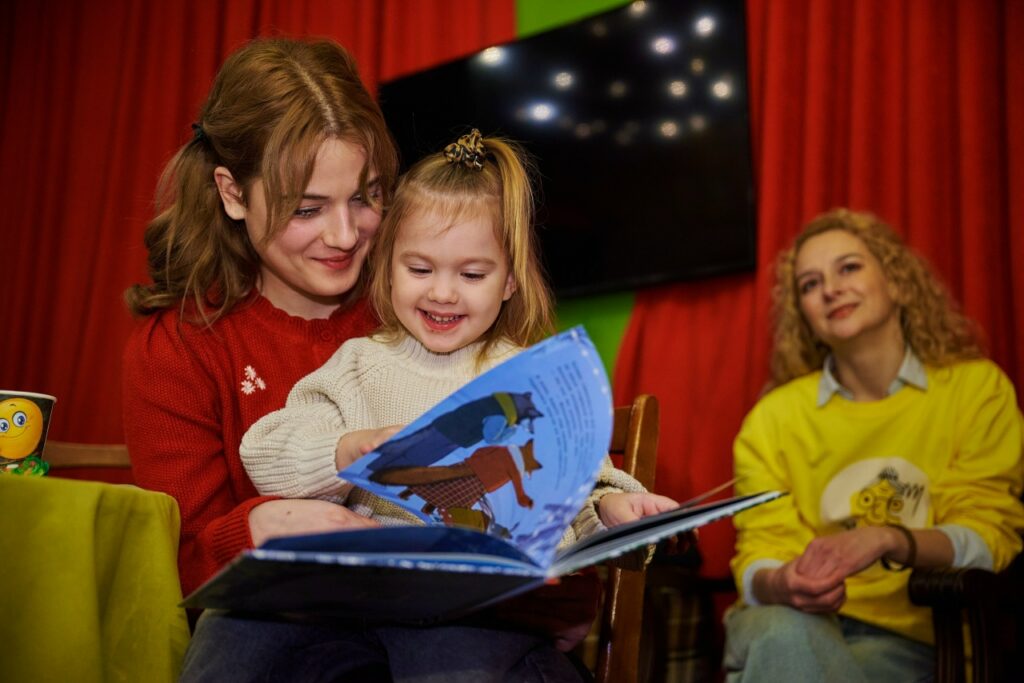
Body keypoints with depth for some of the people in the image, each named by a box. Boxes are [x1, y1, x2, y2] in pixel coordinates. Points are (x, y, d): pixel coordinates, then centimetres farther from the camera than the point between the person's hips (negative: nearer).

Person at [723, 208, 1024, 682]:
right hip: (790, 626, 1)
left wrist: (889, 541, -24)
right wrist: (779, 585, -23)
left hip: (908, 640, -1)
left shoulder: (977, 388, 4)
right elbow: (757, 559, 2)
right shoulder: (773, 417, 6)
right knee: (783, 634, -35)